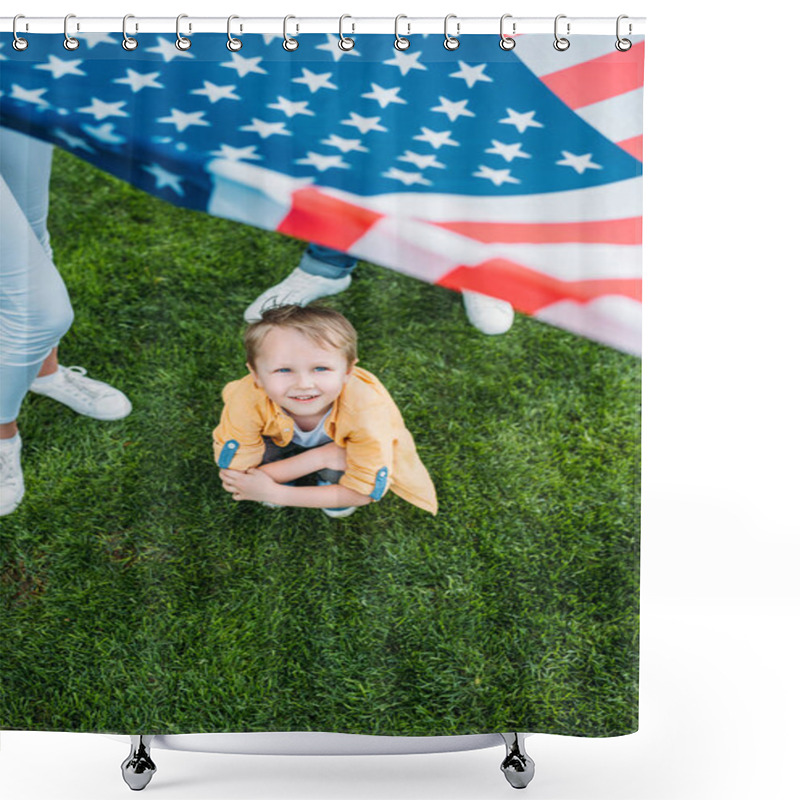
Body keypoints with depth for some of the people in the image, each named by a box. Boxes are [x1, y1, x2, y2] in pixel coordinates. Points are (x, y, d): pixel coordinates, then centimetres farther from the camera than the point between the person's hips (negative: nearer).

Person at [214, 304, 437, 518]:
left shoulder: (367, 409, -41)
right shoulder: (245, 401, -39)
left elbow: (362, 494, -30)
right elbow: (237, 476, -33)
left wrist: (275, 493, -36)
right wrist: (322, 457, -41)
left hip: (340, 442, -1)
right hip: (281, 441, 1)